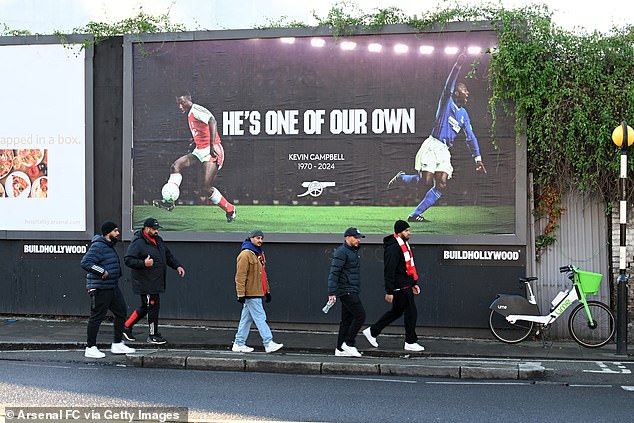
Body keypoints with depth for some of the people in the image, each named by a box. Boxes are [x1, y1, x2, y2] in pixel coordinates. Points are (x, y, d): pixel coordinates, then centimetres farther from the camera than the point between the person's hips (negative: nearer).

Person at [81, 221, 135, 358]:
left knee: (121, 312, 10)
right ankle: (90, 348, 6)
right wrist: (102, 272, -24)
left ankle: (117, 344, 17)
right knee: (97, 317, -3)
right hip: (100, 288, -10)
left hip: (112, 286, 10)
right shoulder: (98, 246, -17)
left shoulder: (109, 246, 16)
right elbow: (85, 263, -25)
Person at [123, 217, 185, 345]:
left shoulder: (158, 240, 14)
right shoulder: (138, 243, -13)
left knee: (145, 307, 16)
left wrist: (177, 266, 12)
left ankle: (127, 326, 29)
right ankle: (153, 335, 9)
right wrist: (143, 263, -29)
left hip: (156, 282, 9)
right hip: (146, 283, -9)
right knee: (153, 306, -3)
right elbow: (128, 260, -18)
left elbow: (168, 255, 24)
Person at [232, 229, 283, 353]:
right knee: (260, 318, -9)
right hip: (251, 294, -9)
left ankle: (239, 344, 17)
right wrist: (241, 294, -20)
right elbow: (240, 276, -16)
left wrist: (267, 291, 23)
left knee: (246, 319, 11)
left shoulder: (259, 254, 17)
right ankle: (269, 344, -8)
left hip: (258, 293, 9)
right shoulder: (245, 254, -12)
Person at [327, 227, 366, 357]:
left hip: (352, 291, 10)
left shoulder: (353, 251, 19)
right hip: (346, 291, -10)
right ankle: (348, 343, -5)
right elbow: (334, 273, -18)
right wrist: (332, 292, -22)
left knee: (347, 319, 9)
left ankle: (340, 349, 12)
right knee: (360, 315, -12)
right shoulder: (341, 252, -13)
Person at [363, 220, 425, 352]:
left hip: (406, 286, 10)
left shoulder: (404, 244, 15)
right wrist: (389, 292, -21)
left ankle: (372, 332, 25)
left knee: (396, 311, 17)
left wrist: (414, 283, 23)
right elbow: (389, 271, -20)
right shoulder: (393, 248, -18)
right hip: (400, 287, -10)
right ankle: (411, 342, 8)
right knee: (411, 312, -3)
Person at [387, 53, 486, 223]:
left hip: (445, 151, 6)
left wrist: (477, 159, 17)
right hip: (432, 145, -6)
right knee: (427, 181, -16)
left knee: (441, 185, -9)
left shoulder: (463, 114, 19)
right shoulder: (447, 101, 3)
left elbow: (470, 137, 22)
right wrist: (458, 66, -28)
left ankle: (415, 214, -4)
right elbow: (449, 85, -17)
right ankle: (401, 177, 12)